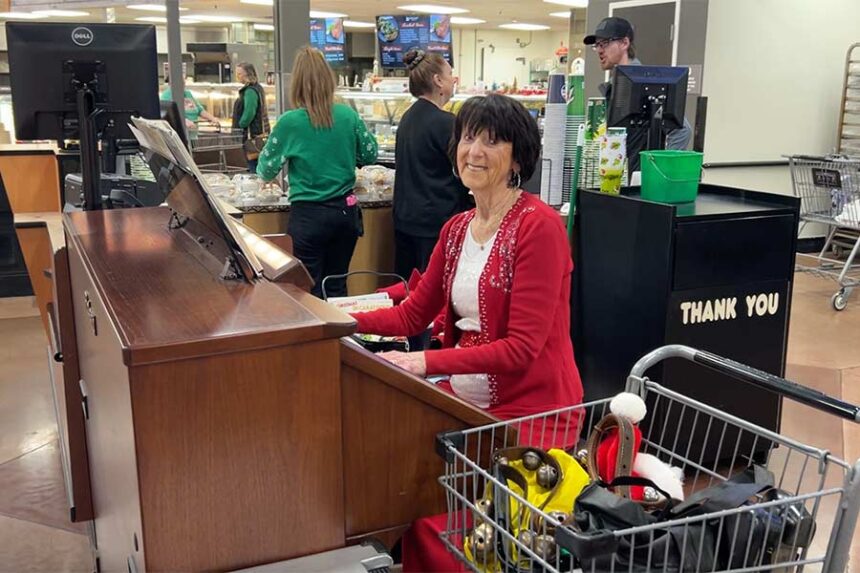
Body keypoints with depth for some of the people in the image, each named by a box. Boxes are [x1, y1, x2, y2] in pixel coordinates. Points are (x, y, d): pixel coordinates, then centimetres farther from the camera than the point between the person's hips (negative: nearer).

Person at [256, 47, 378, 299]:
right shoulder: (348, 115, -3)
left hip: (309, 215, -3)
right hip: (346, 212, 4)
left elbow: (266, 171, 0)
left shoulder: (290, 122, -11)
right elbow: (370, 155, 10)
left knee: (312, 292, 7)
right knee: (337, 288, 15)